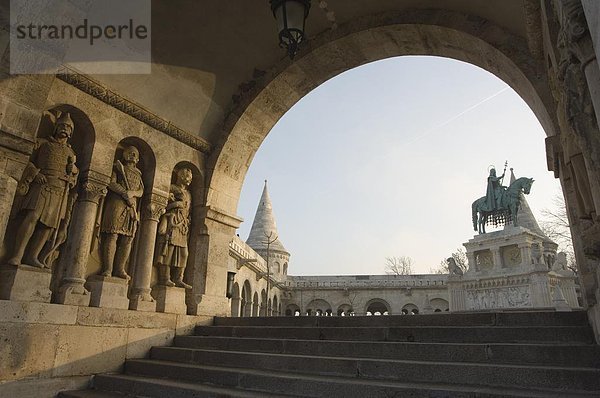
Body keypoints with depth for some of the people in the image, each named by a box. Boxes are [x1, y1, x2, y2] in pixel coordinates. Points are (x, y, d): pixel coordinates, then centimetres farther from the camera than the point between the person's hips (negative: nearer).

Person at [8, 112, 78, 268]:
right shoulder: (43, 144, 16)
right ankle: (17, 255, -18)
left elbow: (74, 173, 25)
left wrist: (73, 170, 4)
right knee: (32, 217, -19)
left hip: (60, 192, 3)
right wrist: (35, 173, -7)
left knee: (49, 224, -3)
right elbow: (29, 163, 10)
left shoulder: (71, 153, 23)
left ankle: (32, 257, 1)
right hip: (42, 186, -3)